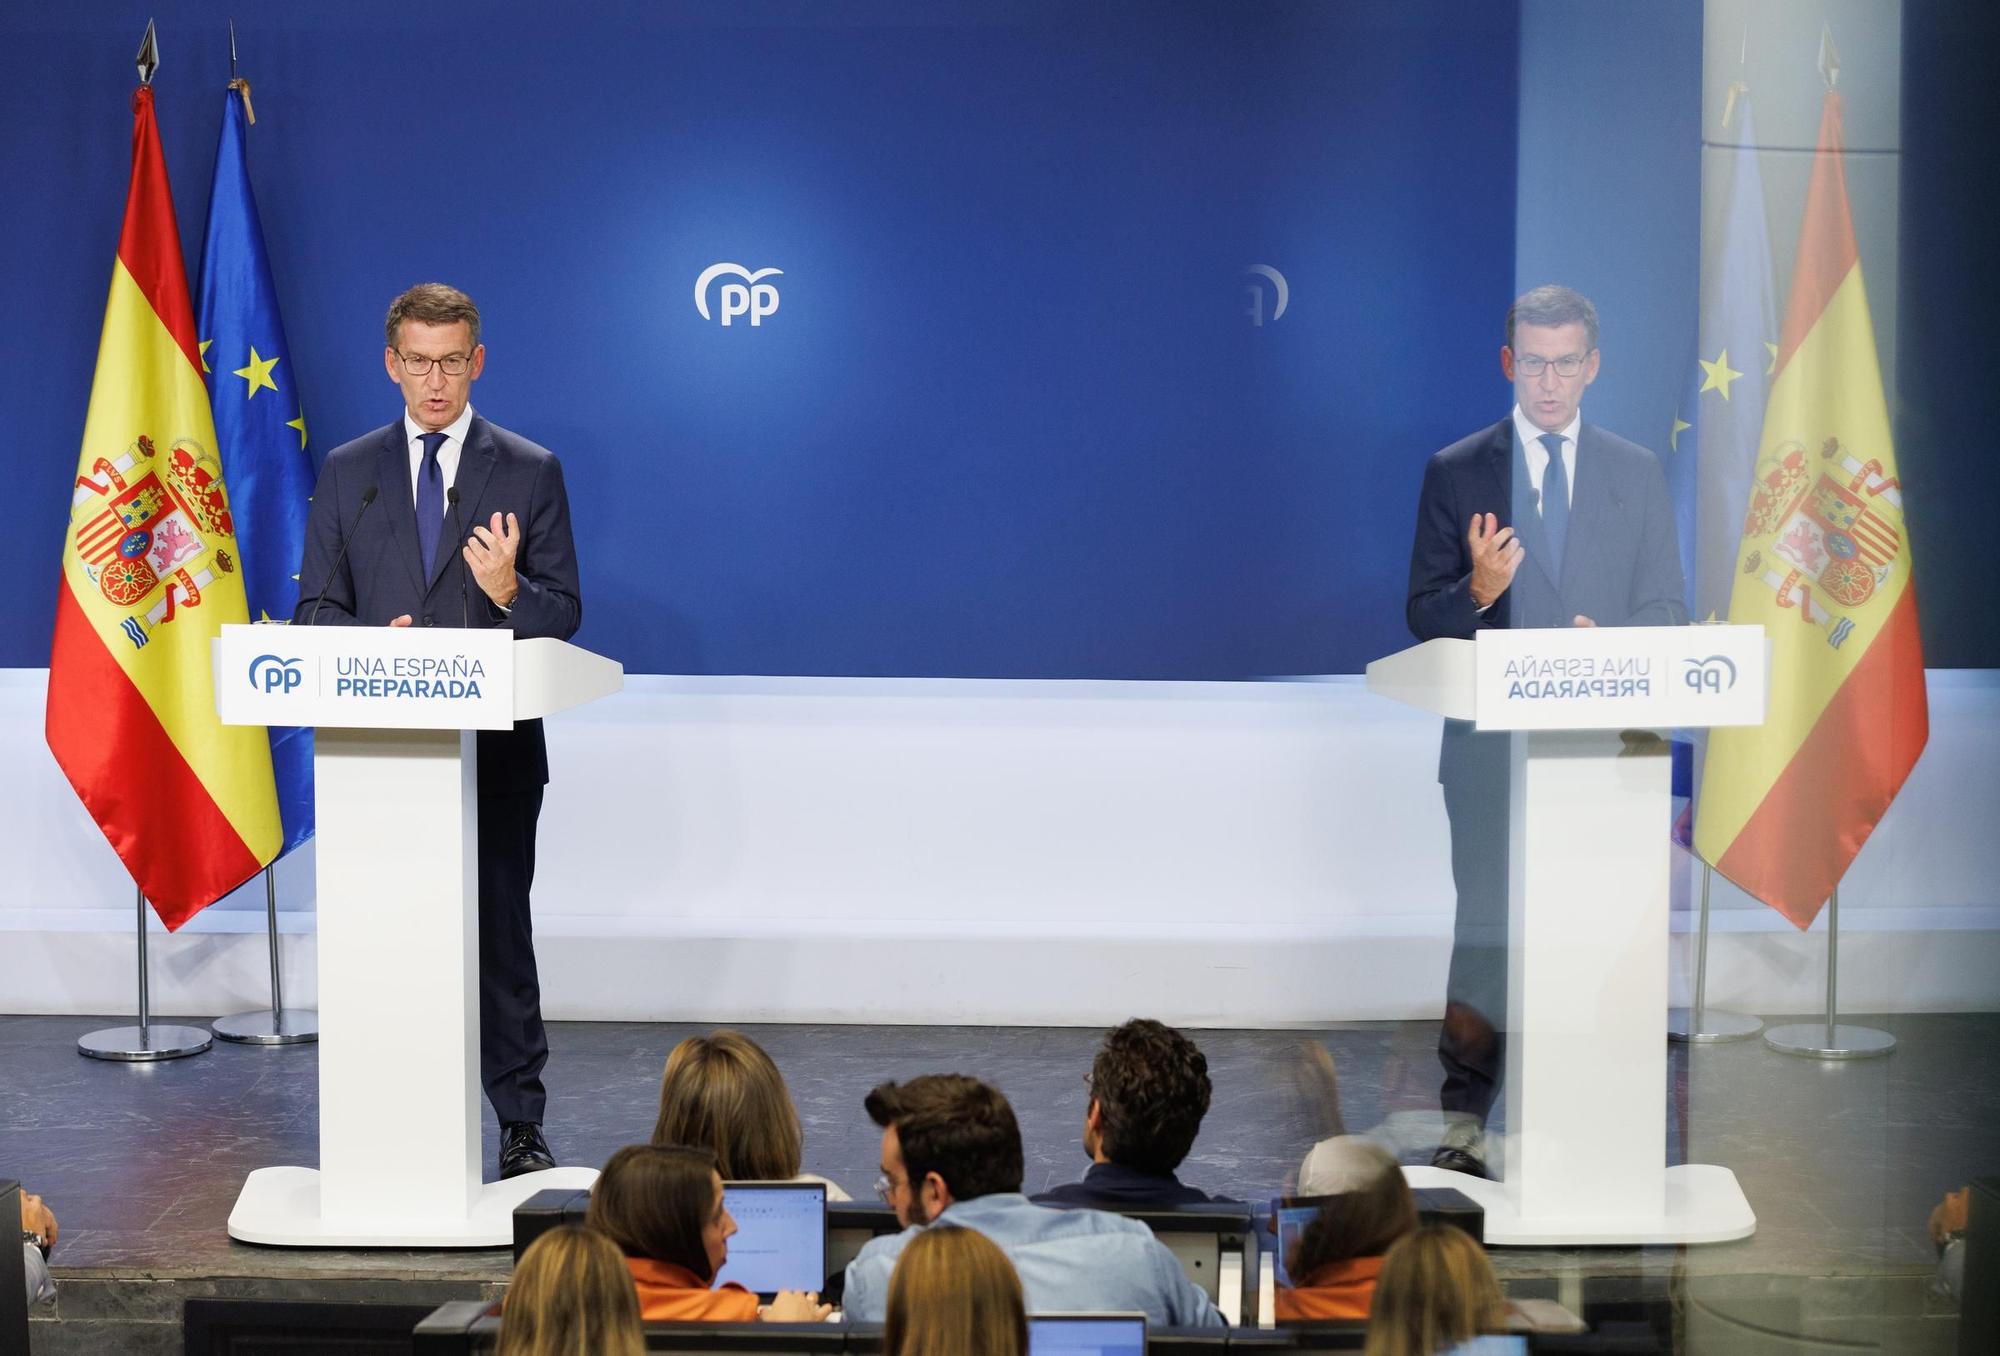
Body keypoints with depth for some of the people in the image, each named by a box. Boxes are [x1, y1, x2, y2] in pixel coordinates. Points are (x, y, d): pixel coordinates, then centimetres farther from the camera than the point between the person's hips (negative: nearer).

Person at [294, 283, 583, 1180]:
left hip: (495, 746, -1)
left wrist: (510, 590, -18)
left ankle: (520, 1126, 6)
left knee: (500, 934, -1)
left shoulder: (530, 472, 6)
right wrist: (376, 639, -11)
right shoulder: (347, 471, 11)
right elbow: (315, 611, 9)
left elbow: (563, 615, 3)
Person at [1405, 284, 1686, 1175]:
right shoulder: (1456, 473, 7)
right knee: (1487, 926, -6)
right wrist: (1477, 591, -17)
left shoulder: (1637, 474, 13)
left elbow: (1666, 614, 11)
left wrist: (1612, 641, -10)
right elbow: (1424, 618, 4)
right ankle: (1463, 1123, 0)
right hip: (1492, 740, -2)